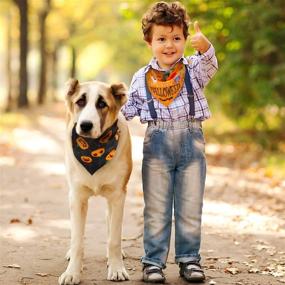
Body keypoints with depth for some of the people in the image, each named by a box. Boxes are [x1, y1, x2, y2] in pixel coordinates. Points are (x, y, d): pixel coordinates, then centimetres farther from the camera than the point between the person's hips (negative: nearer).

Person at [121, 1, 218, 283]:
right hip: (157, 143, 0)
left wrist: (203, 45, -42)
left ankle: (189, 259, 18)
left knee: (190, 207, 7)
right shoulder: (141, 78, 5)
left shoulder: (193, 69, 1)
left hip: (191, 142, 0)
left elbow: (209, 64, -21)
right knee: (156, 209, 5)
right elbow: (128, 109, 13)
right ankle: (153, 261, 12)